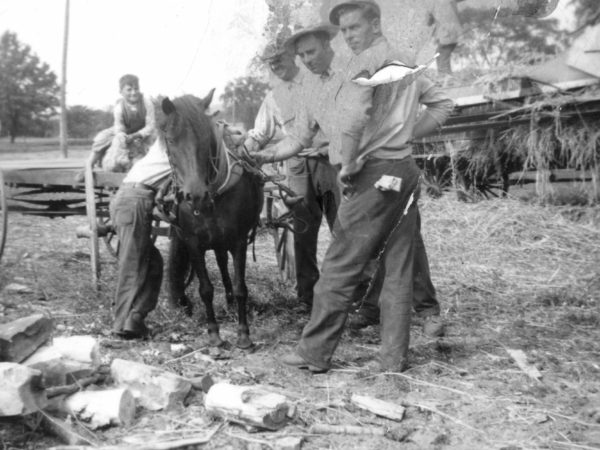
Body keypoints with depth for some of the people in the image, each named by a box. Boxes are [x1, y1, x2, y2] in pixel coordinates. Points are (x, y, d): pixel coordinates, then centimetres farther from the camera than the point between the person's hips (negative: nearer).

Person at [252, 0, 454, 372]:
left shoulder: (367, 60, -7)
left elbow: (353, 116, -24)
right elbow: (442, 104, 27)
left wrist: (348, 163, -13)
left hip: (375, 174, -8)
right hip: (407, 172, 8)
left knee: (340, 269, -1)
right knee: (398, 272, 9)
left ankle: (315, 353, 7)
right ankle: (395, 359, 14)